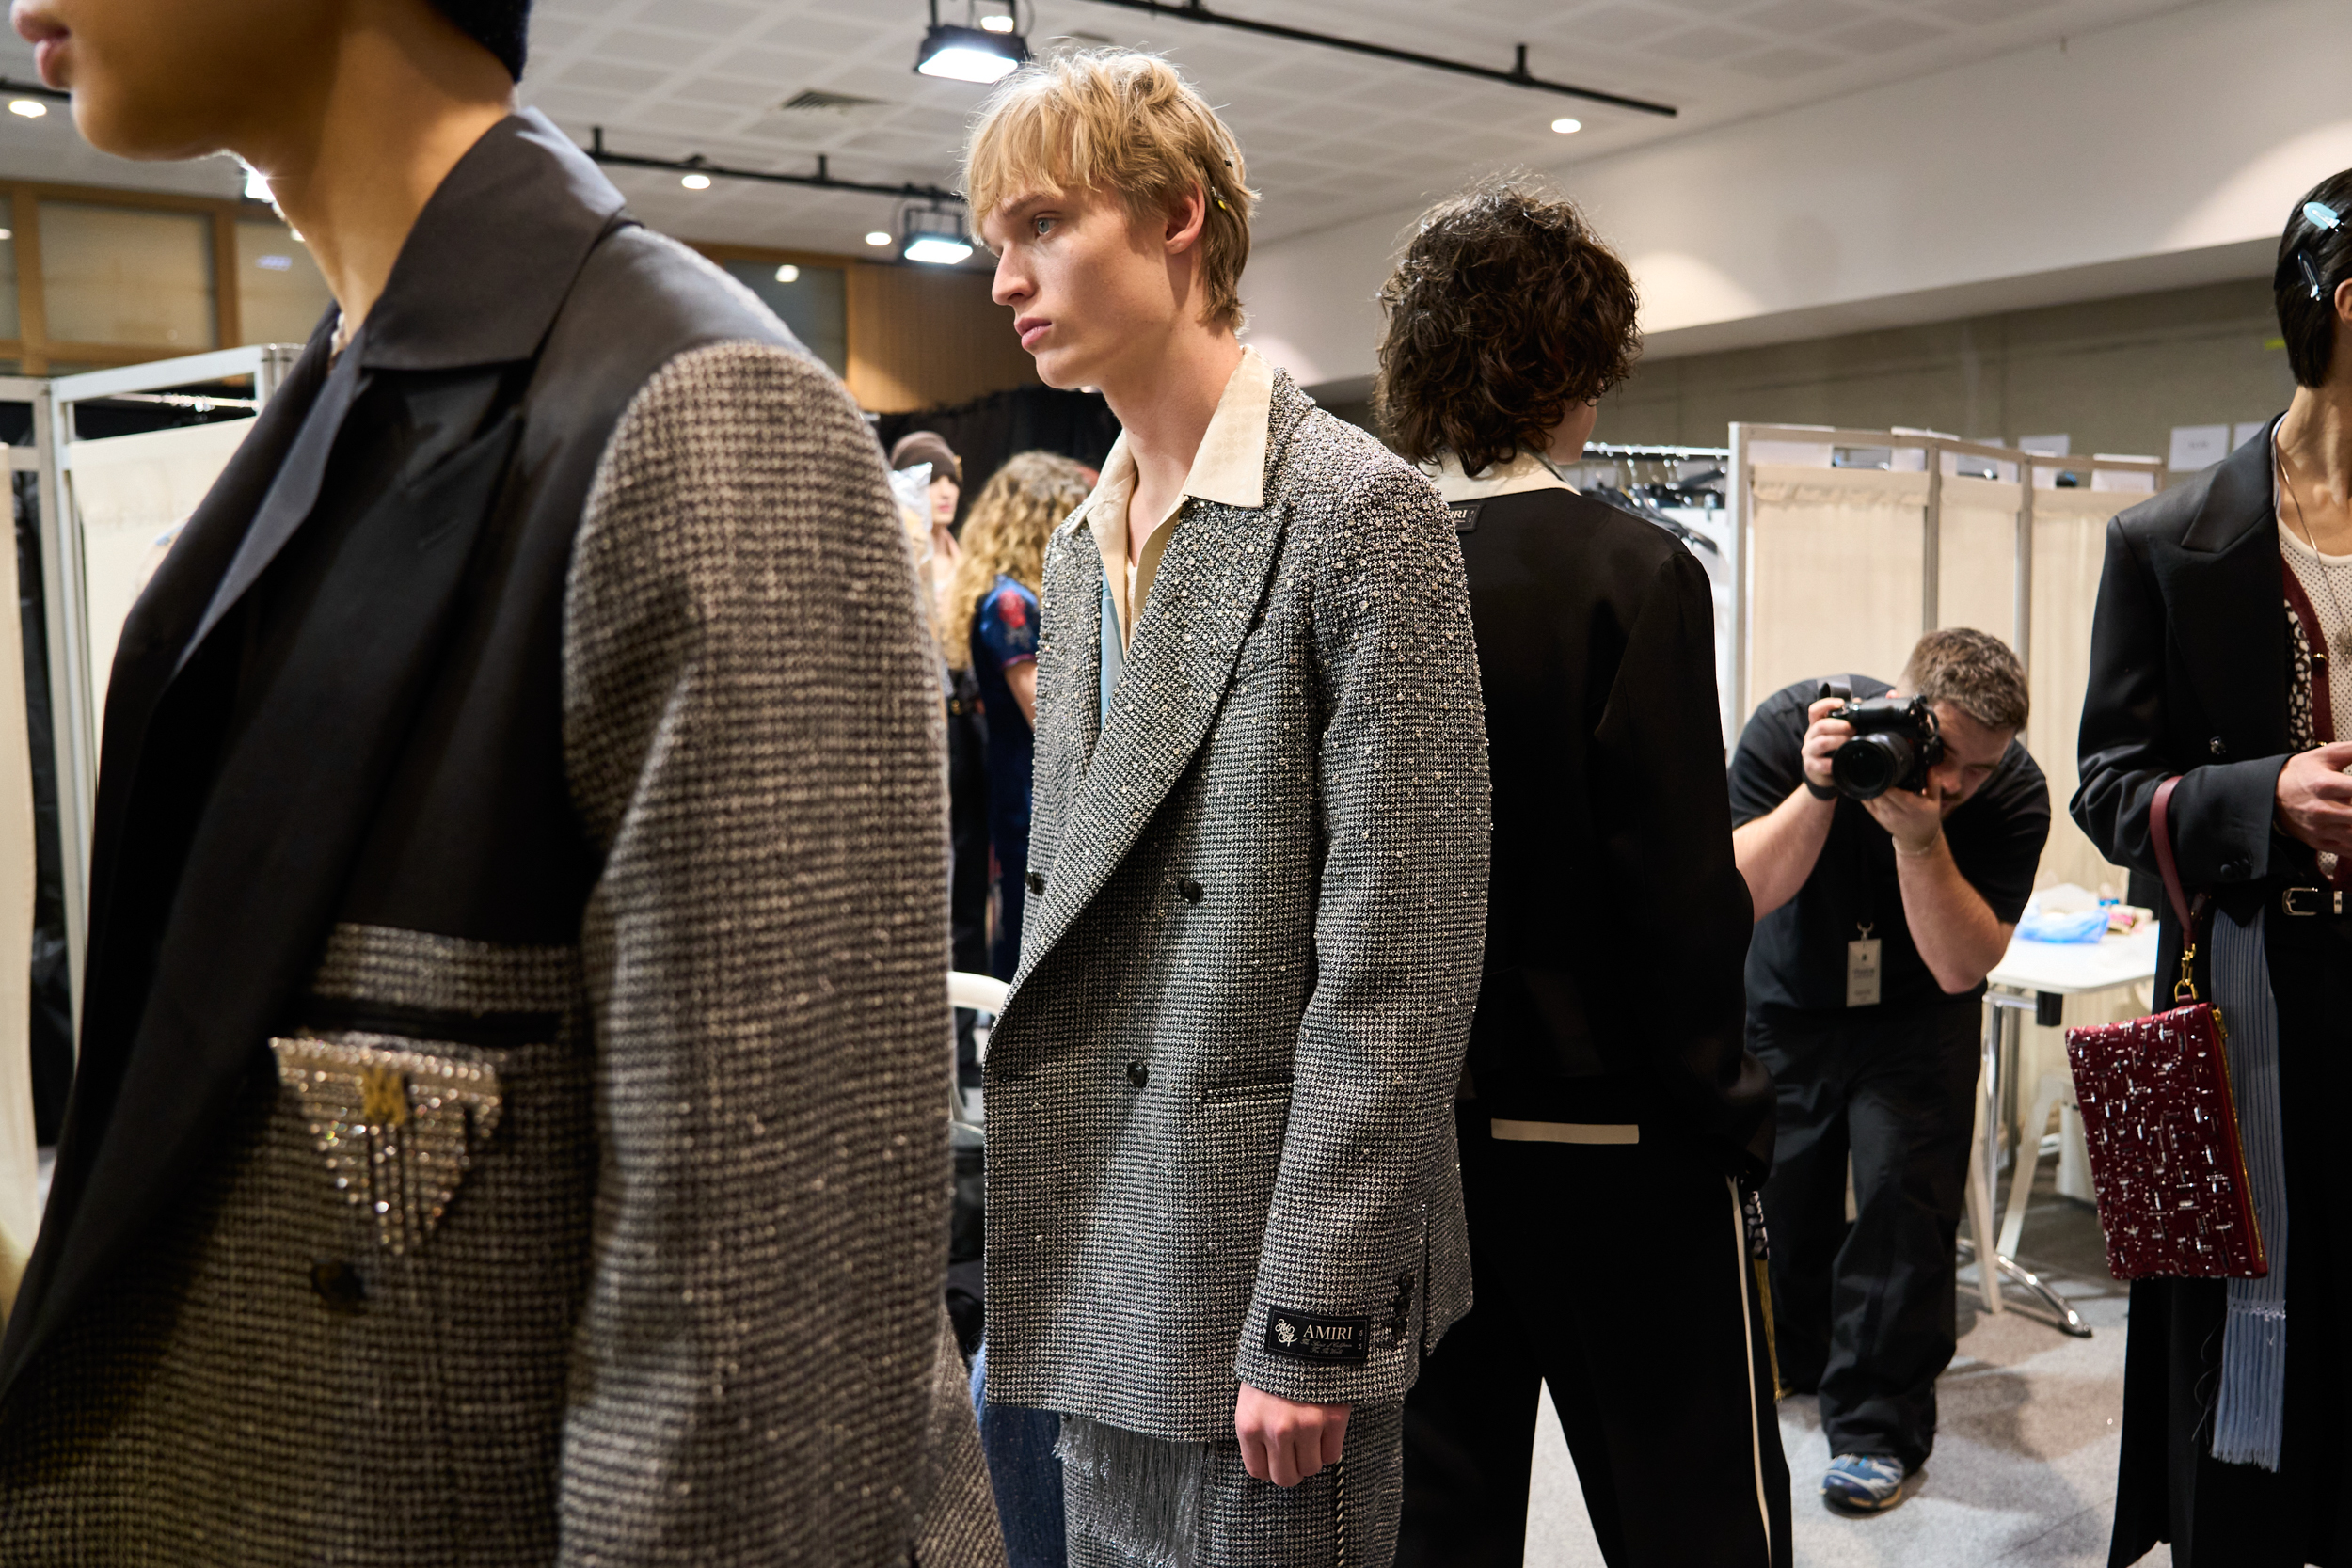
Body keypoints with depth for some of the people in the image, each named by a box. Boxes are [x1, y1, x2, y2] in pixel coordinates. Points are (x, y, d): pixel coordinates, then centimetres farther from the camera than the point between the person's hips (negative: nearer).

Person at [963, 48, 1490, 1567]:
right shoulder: (1081, 548, 11)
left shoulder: (1360, 513, -13)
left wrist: (1313, 1318, -17)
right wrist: (1031, 1238, 13)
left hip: (1266, 1271, -7)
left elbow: (1401, 965, -17)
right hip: (1101, 1277, 7)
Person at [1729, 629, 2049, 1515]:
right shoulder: (1791, 727, -24)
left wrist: (1919, 837, -39)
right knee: (1774, 1190, 4)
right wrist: (1819, 788, -40)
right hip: (1782, 1002, 1)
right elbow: (1735, 898, -28)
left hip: (1914, 1012, 0)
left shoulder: (2014, 795, -22)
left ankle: (1879, 1427, 3)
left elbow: (1962, 966, -25)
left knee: (1905, 1188, -14)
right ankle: (1786, 1362, 34)